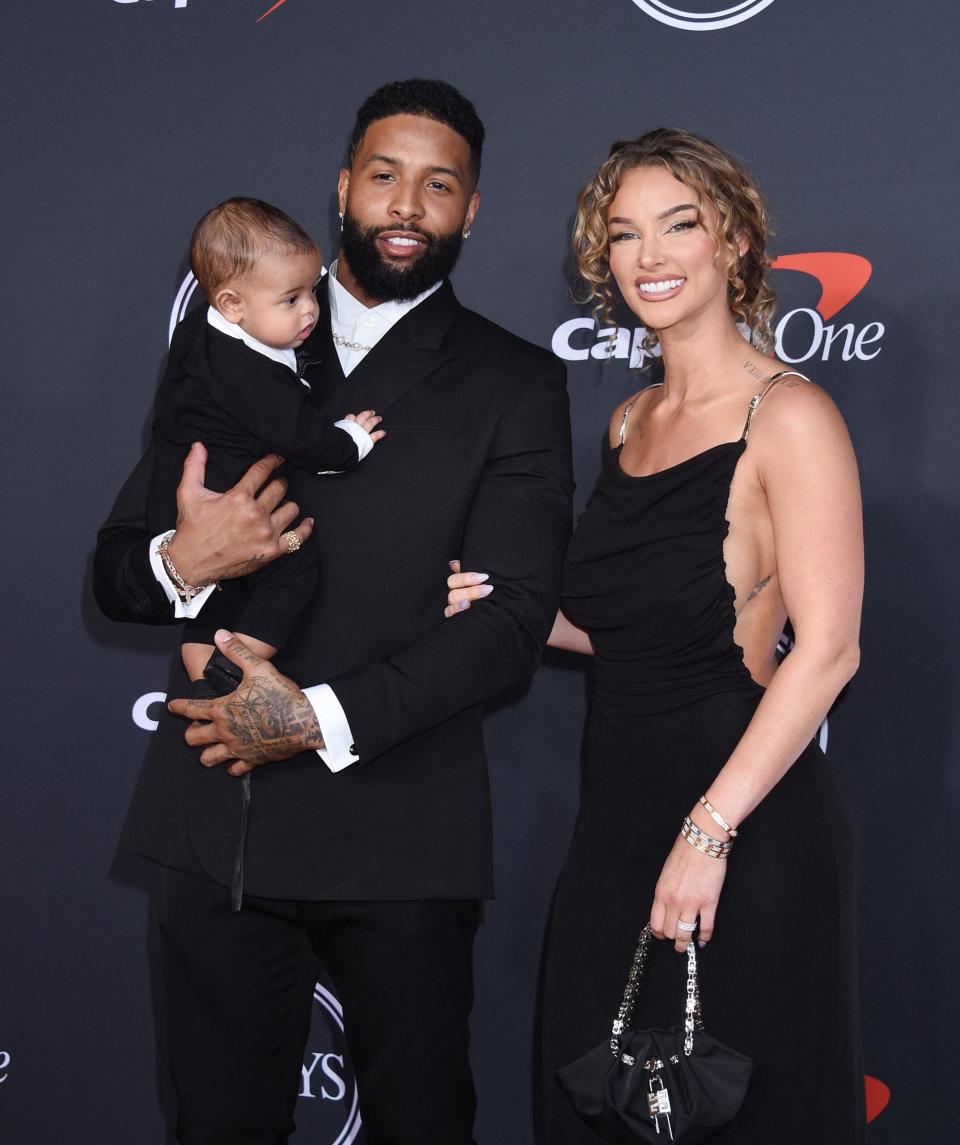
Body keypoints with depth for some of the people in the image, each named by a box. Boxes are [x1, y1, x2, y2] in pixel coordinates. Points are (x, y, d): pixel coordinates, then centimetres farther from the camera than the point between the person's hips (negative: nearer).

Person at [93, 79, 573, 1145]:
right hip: (215, 814, 2)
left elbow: (514, 615, -8)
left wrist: (325, 717, -17)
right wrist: (182, 562, -14)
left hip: (399, 829, -2)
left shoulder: (515, 385, 3)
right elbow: (113, 567, 11)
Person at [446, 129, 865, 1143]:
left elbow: (826, 650, -18)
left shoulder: (787, 416, -12)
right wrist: (505, 613, 3)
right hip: (616, 820, 7)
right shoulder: (630, 422, 11)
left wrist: (708, 832, -22)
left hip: (744, 830, -7)